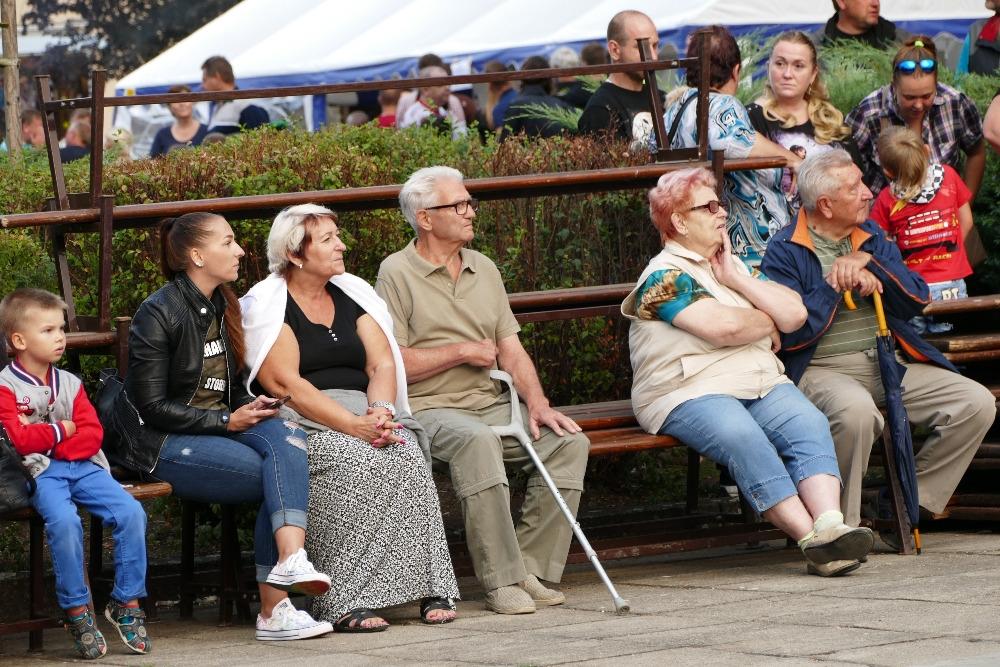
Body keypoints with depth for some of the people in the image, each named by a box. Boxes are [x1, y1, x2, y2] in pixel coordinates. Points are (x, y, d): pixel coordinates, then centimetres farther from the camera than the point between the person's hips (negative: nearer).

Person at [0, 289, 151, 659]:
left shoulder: (70, 384, 17)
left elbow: (93, 434, 7)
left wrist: (43, 438, -7)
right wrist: (60, 430, -3)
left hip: (82, 466, 5)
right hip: (39, 472, -5)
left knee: (131, 512, -18)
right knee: (64, 521, -34)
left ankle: (126, 603, -5)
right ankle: (77, 612, -19)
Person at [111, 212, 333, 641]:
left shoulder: (223, 308, 15)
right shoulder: (158, 314, -9)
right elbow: (152, 406, -13)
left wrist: (252, 409, -1)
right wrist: (227, 421, -15)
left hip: (222, 426, 7)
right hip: (164, 444, -7)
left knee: (286, 435, -27)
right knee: (282, 475, -26)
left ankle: (290, 559, -42)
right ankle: (273, 608, -29)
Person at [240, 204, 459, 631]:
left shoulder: (352, 294, 17)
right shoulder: (267, 304, -2)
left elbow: (382, 364, 8)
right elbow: (285, 384, -13)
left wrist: (381, 412, -15)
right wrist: (353, 425, -22)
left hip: (364, 415, 5)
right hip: (302, 422, -5)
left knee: (407, 458, -26)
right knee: (352, 462, -34)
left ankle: (430, 588, -26)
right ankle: (346, 603, -33)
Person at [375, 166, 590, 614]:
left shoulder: (484, 269, 18)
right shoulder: (397, 273, -2)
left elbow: (510, 349, 13)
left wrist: (536, 402, -4)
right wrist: (463, 351, -6)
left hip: (492, 403, 7)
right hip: (428, 409, -6)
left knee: (569, 441, -17)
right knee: (477, 441, -38)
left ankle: (530, 569, -14)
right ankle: (501, 582, -35)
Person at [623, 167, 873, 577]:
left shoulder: (732, 265, 23)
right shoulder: (665, 277, -3)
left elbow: (794, 314, 12)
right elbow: (723, 327, -18)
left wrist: (736, 279, 5)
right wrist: (768, 325, 3)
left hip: (761, 382, 7)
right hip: (690, 393, -7)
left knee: (808, 423, -24)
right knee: (742, 436, -35)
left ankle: (829, 524, -43)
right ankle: (812, 541, -40)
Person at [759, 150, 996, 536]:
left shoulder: (871, 236, 17)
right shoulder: (784, 251, -2)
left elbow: (916, 301, 7)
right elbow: (790, 333, -14)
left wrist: (869, 263, -7)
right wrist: (836, 283, -12)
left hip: (888, 364, 6)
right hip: (821, 370, -6)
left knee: (977, 403, -11)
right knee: (855, 409, -40)